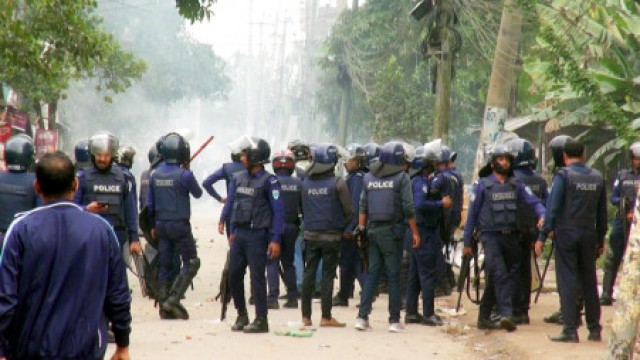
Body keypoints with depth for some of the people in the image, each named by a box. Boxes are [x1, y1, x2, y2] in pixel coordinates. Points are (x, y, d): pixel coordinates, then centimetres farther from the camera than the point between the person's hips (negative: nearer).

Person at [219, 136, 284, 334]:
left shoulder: (269, 181, -9)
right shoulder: (238, 178, 11)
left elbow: (278, 211, -11)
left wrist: (275, 239, -15)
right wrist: (232, 231, 14)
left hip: (257, 235, -7)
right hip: (238, 234, 7)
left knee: (257, 278, -5)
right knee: (234, 276, 8)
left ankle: (261, 320, 0)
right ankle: (242, 315, 22)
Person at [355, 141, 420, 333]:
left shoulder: (369, 177, 10)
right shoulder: (402, 178, -6)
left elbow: (363, 207, 9)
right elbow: (408, 208, -9)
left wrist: (361, 228, 13)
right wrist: (415, 232, -3)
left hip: (373, 230, 5)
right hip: (392, 231, -4)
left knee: (372, 274, 10)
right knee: (393, 276, 1)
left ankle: (362, 317, 5)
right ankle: (394, 320, 3)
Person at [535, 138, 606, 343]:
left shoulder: (563, 175, -7)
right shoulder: (597, 177, 8)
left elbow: (552, 208, -13)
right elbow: (602, 212, 12)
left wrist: (542, 237, -11)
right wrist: (600, 240, 18)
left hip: (566, 234, -4)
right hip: (589, 234, 5)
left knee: (567, 281, -3)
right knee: (589, 282, 12)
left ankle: (570, 330, -7)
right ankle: (595, 329, 15)